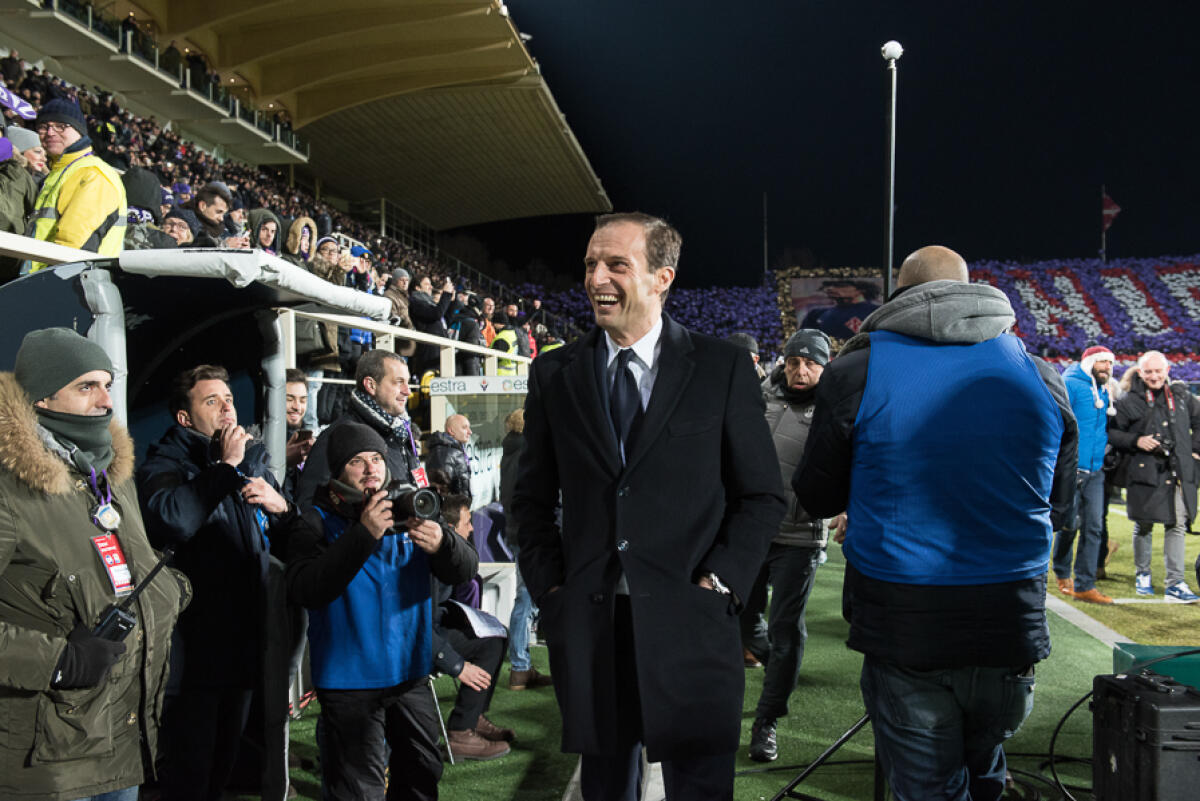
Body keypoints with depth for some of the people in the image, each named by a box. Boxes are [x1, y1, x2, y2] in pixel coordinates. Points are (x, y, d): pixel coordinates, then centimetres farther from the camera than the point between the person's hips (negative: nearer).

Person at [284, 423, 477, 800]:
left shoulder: (408, 513, 6)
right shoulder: (316, 523, -6)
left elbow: (465, 569, -2)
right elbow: (305, 590, -23)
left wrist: (442, 544, -25)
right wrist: (363, 535, -30)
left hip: (411, 675, 5)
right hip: (350, 680, -4)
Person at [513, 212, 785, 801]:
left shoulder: (723, 367, 0)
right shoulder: (554, 374, 8)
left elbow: (762, 495, 3)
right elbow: (532, 497, 13)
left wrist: (718, 583, -7)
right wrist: (550, 587, 3)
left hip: (689, 621, -2)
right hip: (586, 621, 3)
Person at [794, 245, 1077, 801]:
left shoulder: (856, 372, -7)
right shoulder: (1041, 377, 2)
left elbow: (818, 498, 2)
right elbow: (1057, 502, 13)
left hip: (903, 632, -3)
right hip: (1011, 630, 4)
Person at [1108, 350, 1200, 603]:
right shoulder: (1130, 402, -2)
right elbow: (1111, 432, 0)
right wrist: (1136, 442, -13)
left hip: (1179, 473, 3)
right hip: (1145, 473, -2)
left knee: (1178, 526, 0)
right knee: (1143, 526, 7)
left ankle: (1175, 584, 2)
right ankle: (1142, 574, 26)